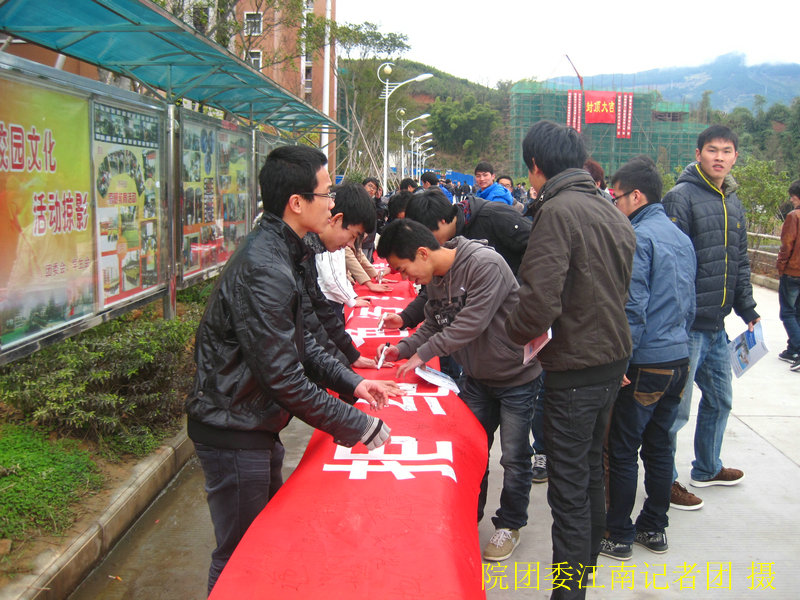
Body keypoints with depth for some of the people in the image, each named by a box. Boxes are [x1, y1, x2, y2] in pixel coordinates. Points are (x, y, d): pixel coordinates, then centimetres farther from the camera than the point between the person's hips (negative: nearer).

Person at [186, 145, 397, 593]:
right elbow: (285, 379, -27)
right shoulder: (264, 270, -27)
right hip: (234, 433, -10)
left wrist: (351, 381, 7)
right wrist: (360, 427, -19)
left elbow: (299, 341, 15)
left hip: (257, 424, 10)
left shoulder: (280, 253, 6)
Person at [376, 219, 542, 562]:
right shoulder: (434, 278, -1)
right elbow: (434, 325, 8)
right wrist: (402, 349, -8)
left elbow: (471, 322, -30)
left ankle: (510, 525, 24)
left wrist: (423, 353, -25)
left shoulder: (484, 264, -27)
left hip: (516, 376, -7)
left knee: (514, 457, 5)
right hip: (477, 378, 7)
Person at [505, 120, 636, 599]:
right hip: (613, 358, 9)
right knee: (591, 469, 23)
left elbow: (540, 301, -27)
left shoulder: (559, 210, -18)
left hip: (576, 368, -9)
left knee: (569, 488, 0)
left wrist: (517, 330, -6)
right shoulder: (612, 212, 8)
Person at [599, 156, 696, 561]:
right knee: (659, 445, 16)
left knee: (622, 451, 2)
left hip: (645, 363, -9)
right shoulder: (682, 238, 13)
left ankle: (618, 536, 12)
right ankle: (654, 528, 26)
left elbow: (633, 308, -19)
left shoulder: (638, 238, -14)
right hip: (679, 359, 9)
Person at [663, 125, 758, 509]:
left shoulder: (733, 204, 14)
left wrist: (747, 309, 18)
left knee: (719, 399, 20)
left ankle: (707, 468, 38)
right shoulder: (681, 197, -12)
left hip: (716, 325, 9)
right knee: (676, 407, -1)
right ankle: (666, 481, 14)